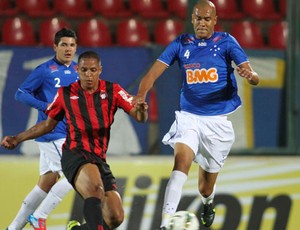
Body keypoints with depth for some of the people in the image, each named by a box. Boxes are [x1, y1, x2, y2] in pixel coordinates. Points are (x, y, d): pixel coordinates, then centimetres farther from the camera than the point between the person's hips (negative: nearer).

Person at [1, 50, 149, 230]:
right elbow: (49, 124, 19)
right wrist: (17, 139, 16)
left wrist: (142, 111, -27)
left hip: (100, 159, 4)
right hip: (75, 154, -4)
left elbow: (139, 117, -2)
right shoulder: (66, 94, 5)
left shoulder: (113, 91, 5)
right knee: (96, 188, -37)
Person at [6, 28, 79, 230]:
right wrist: (45, 106, -19)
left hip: (68, 135, 7)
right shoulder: (45, 70, -8)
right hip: (52, 133, -7)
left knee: (46, 183, 10)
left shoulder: (78, 70, 11)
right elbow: (21, 94, -7)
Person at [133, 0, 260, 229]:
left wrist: (250, 75, -35)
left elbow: (254, 78, -10)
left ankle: (208, 203, 47)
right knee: (181, 162, -28)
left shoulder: (226, 42, -2)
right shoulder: (181, 43, 1)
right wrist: (141, 94, -27)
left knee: (206, 188, 9)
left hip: (217, 122, 0)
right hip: (188, 118, 0)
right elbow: (154, 71, -6)